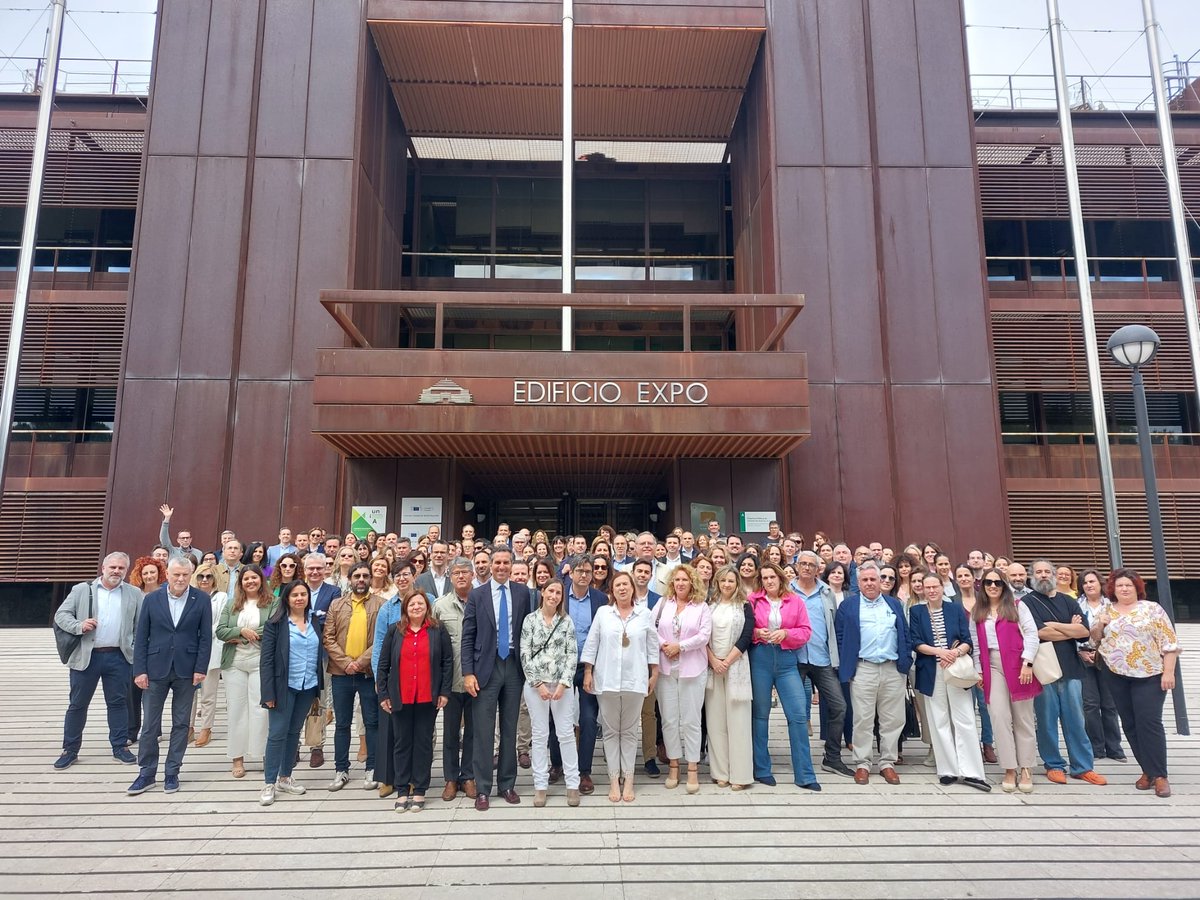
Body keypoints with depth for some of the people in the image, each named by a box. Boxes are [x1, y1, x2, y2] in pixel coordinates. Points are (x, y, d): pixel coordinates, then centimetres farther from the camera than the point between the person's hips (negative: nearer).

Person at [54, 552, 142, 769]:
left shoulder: (134, 594, 6)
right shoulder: (81, 590, 3)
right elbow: (61, 614, 3)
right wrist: (79, 626, -16)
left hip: (118, 657, 1)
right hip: (85, 656, 0)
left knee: (118, 703, 8)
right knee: (77, 704, 8)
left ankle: (120, 746, 18)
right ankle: (70, 750, 21)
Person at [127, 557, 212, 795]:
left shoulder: (201, 599, -3)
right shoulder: (151, 600, -1)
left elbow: (205, 636, -2)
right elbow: (141, 638, 1)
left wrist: (201, 668, -8)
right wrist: (140, 670, -5)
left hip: (186, 670, 0)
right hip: (156, 669, 1)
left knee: (181, 724, 8)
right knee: (150, 725, 6)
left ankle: (172, 773, 20)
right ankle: (147, 774, 19)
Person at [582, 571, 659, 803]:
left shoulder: (645, 614, 2)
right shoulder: (602, 613, 2)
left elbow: (652, 646, 7)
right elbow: (591, 644, 4)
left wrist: (654, 674, 6)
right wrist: (588, 673, 1)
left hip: (635, 680, 0)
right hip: (607, 679, 0)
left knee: (629, 731, 6)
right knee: (611, 730, 5)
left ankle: (628, 779, 14)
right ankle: (614, 780, 13)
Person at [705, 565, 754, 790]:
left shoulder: (745, 606, 4)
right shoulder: (709, 605, 10)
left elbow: (746, 637, -4)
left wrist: (727, 661, -10)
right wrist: (713, 660, -8)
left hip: (736, 666, -2)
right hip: (712, 665, 2)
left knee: (737, 719, -3)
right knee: (716, 719, 2)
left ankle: (740, 774, 1)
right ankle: (720, 772, 7)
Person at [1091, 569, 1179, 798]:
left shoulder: (1152, 609, -2)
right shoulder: (1106, 612, 9)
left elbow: (1169, 642, -4)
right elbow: (1094, 640, 12)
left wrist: (1168, 672, -11)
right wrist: (1099, 625, -7)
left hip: (1148, 675, -4)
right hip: (1116, 675, 4)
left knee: (1149, 722, -8)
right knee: (1130, 724, 7)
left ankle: (1159, 775, -1)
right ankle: (1147, 770, 17)